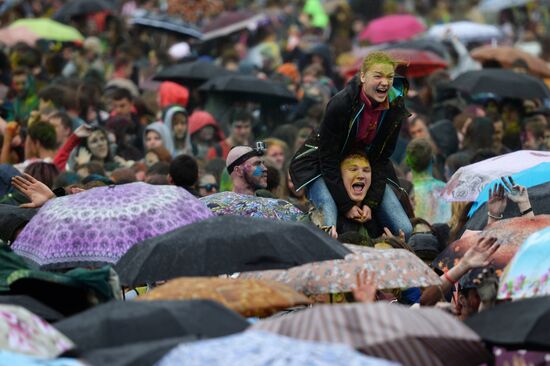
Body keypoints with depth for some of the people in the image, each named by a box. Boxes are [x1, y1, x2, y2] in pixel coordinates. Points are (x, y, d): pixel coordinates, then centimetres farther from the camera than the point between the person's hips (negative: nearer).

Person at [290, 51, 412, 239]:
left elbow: (382, 158, -4)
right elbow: (328, 160, -22)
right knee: (328, 229, -31)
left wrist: (371, 202, -14)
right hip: (322, 166, -5)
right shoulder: (340, 104, -28)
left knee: (405, 231, -6)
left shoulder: (396, 109, -12)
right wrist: (346, 205, -23)